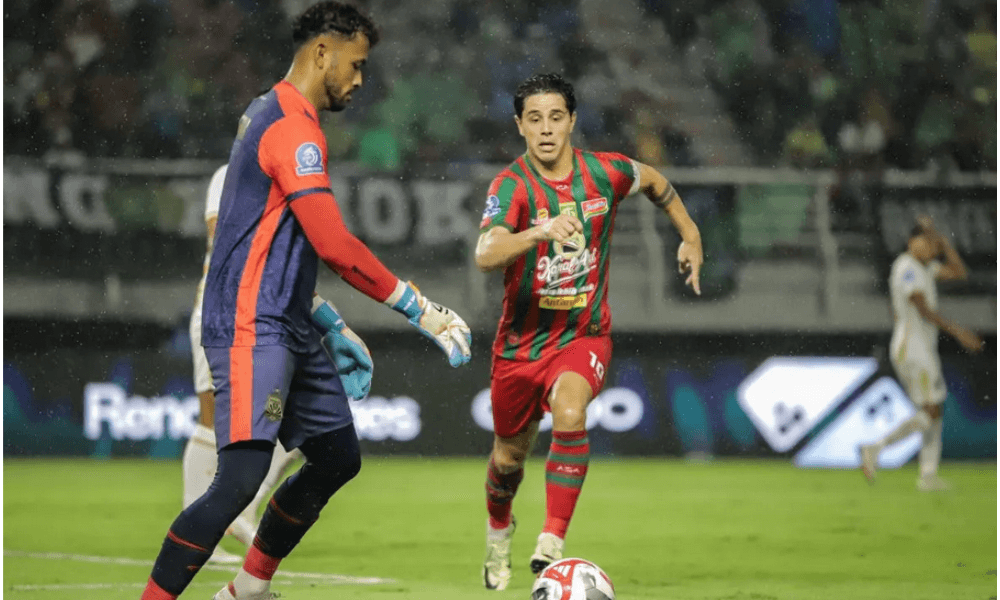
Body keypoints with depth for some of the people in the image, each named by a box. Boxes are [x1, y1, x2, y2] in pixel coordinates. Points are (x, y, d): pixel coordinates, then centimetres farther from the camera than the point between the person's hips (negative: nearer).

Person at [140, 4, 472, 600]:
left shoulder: (268, 115, 18)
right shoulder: (295, 127, -15)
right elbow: (333, 244, -22)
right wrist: (417, 307, -16)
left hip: (286, 326, 11)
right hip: (251, 326, -11)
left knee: (338, 457, 14)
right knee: (243, 474, -20)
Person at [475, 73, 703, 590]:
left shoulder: (604, 172, -9)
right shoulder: (511, 185, -19)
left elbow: (654, 181, 16)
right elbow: (484, 254, -37)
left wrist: (690, 235, 20)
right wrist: (541, 231, -53)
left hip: (584, 336, 0)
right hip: (521, 340, 0)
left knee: (568, 412, -31)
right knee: (509, 455, 14)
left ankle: (553, 542, -29)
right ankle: (499, 530, 47)